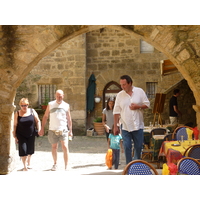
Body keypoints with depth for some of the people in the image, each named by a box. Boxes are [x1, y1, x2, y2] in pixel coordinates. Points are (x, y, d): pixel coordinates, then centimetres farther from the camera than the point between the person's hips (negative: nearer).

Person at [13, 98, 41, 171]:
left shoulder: (32, 111, -1)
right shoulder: (17, 113, -4)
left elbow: (38, 121, 3)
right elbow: (15, 125, -1)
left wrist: (39, 129, -9)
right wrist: (14, 136, -3)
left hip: (31, 135, 2)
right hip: (21, 135, -2)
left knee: (30, 150, 11)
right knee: (23, 150, -10)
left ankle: (29, 163, 34)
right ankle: (25, 166, 1)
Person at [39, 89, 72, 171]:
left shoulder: (66, 106, 4)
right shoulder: (50, 104, 3)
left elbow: (69, 119, 10)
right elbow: (45, 117, 8)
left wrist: (70, 130, 9)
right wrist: (42, 128, 3)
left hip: (63, 130, -1)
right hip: (52, 130, 1)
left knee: (65, 147, -9)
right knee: (54, 147, 12)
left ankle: (66, 166, -2)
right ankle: (55, 164, 30)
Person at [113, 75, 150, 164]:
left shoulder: (140, 91, 0)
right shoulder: (120, 95, 1)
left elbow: (147, 104, 5)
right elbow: (116, 112, 3)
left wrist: (138, 107, -15)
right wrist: (115, 126, 1)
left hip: (138, 125, 0)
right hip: (125, 126, 0)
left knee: (138, 146, 9)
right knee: (127, 147, -2)